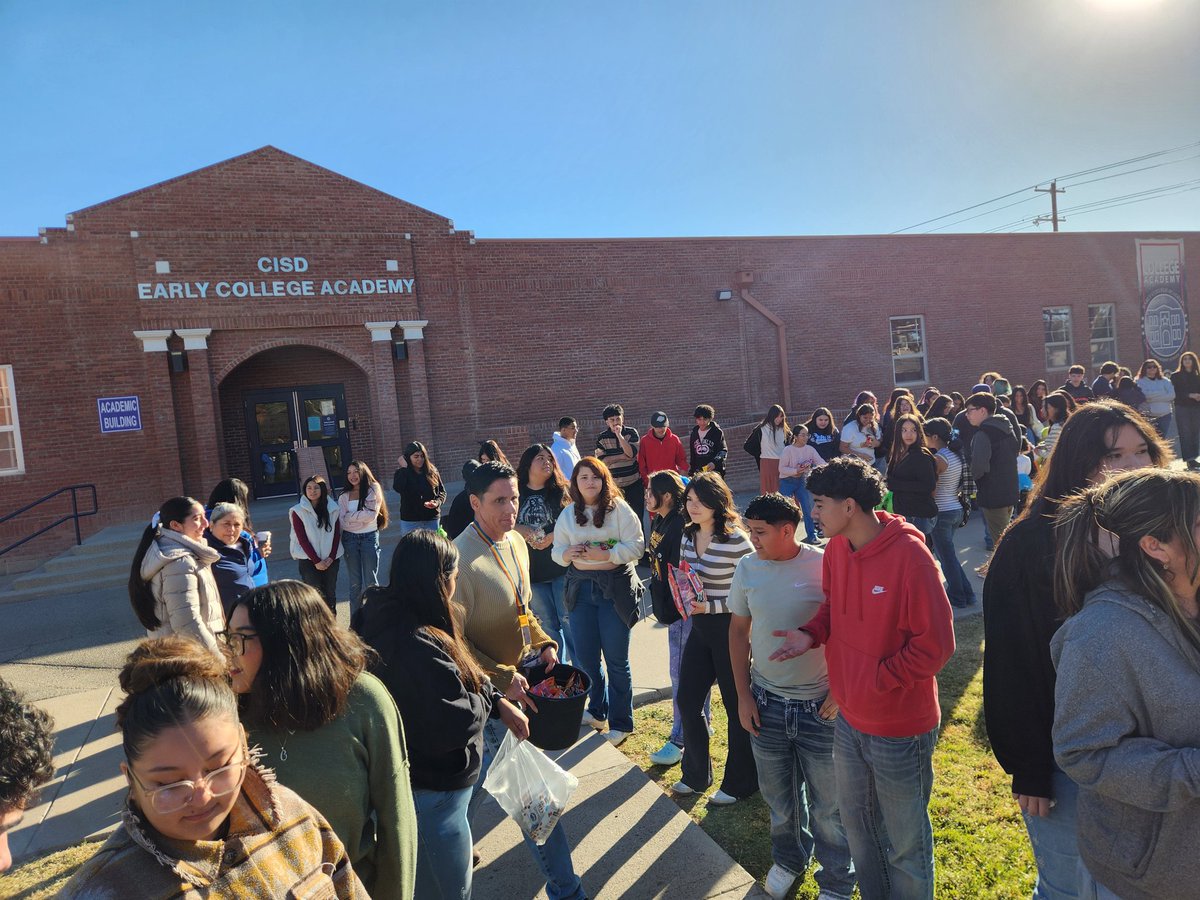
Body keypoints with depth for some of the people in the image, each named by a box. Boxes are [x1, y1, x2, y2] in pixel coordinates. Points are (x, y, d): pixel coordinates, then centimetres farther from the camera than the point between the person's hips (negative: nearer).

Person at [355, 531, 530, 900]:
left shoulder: (391, 619, -4)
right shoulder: (418, 645, -36)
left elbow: (449, 681, 6)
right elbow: (453, 724, -31)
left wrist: (499, 704, 1)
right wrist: (488, 697, -13)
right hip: (433, 793, -10)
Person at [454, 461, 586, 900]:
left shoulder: (515, 543, 1)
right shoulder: (461, 559, -25)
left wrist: (543, 644, 1)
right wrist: (503, 680, -21)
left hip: (520, 675, 8)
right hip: (491, 687, -8)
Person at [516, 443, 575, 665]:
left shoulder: (561, 492, -1)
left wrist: (552, 536, -19)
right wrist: (521, 531, -12)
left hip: (562, 566, -2)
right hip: (532, 571, 2)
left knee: (568, 620, 0)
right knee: (547, 625, 13)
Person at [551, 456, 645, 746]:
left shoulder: (619, 509, -7)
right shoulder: (568, 514, 7)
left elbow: (636, 546, -12)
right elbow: (557, 550, 9)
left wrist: (606, 554, -22)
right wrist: (567, 553, -13)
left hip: (615, 587, -4)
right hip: (581, 588, 5)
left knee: (616, 658, 3)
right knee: (585, 655, 13)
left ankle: (621, 723, 18)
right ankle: (597, 710, 36)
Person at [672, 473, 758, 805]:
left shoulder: (736, 540, -19)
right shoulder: (688, 535, 3)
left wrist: (710, 606, -22)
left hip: (729, 630, -7)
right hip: (699, 628, 7)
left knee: (737, 706, 10)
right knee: (687, 701, 12)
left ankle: (740, 783, 30)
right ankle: (696, 774, 34)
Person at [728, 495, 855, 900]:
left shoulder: (824, 566, -17)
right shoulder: (747, 568, -6)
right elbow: (738, 631, 4)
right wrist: (743, 695, 3)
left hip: (820, 706, -3)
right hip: (766, 703, 4)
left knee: (827, 805, 12)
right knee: (779, 797, 22)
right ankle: (789, 858, 49)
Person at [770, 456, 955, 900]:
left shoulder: (909, 555, -24)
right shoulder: (837, 547, -3)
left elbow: (936, 643, -21)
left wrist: (877, 679, -18)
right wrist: (812, 634, -8)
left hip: (900, 727, -7)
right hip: (850, 719, 7)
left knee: (905, 844, 15)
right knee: (857, 825, 26)